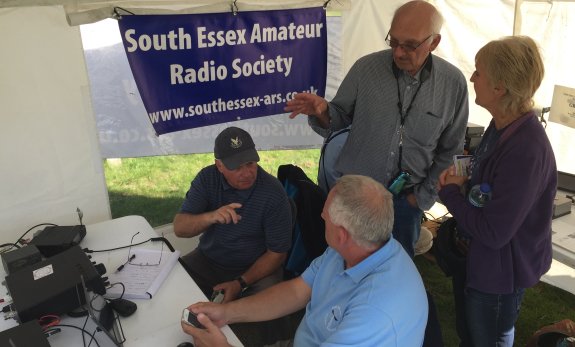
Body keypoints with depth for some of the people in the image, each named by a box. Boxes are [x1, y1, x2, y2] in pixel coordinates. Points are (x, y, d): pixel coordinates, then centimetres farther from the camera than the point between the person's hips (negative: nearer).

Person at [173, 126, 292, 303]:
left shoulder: (273, 193, -19)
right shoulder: (207, 178, -9)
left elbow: (277, 253, -12)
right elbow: (179, 228, -15)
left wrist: (240, 284, -20)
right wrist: (210, 217, -35)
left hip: (257, 269, -3)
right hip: (207, 260, 3)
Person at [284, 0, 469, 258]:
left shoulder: (454, 83, -8)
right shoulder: (366, 68, -11)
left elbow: (449, 150, 1)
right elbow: (342, 116, -1)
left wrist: (423, 196, 1)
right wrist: (322, 112, -24)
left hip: (407, 197, 1)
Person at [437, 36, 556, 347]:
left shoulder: (527, 149, -33)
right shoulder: (501, 126, -3)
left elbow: (493, 231, -31)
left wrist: (450, 193, -18)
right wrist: (461, 184, -8)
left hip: (498, 272, -8)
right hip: (474, 258, 8)